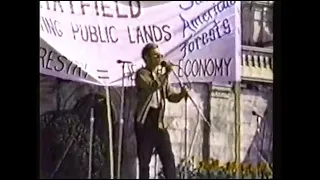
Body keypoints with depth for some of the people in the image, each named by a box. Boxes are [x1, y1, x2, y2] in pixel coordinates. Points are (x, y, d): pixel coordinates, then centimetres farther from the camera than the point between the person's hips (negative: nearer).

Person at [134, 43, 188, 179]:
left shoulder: (162, 74, 13)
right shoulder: (141, 74, -5)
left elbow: (171, 96, 8)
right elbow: (152, 87, -26)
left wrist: (181, 94, -11)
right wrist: (166, 73, -25)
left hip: (159, 122, 6)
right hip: (145, 123, -6)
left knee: (168, 158, 2)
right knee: (144, 159, 1)